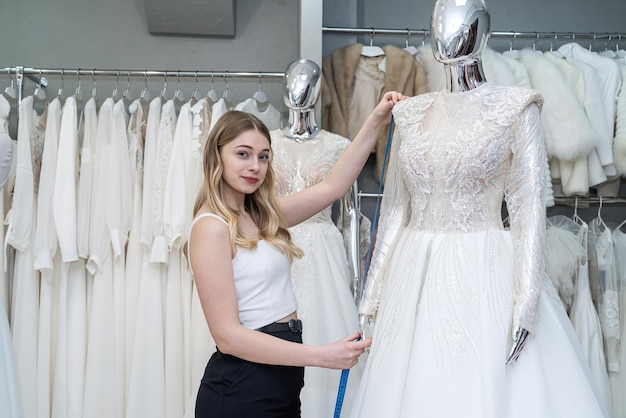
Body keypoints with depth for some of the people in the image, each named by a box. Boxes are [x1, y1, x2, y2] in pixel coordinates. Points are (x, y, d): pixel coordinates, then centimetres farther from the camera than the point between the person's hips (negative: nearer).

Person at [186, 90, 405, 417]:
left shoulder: (262, 215, 8)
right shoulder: (211, 227, -15)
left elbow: (332, 186, 9)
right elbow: (228, 335, -19)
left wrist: (375, 122, 2)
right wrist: (322, 356, -22)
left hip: (282, 383, 8)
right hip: (242, 391, -8)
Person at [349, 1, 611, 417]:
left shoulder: (516, 107, -2)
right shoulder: (411, 113, 9)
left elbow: (529, 207, -7)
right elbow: (395, 208, 11)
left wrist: (527, 300, -15)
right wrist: (374, 292, 9)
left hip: (485, 274, -4)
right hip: (415, 274, 4)